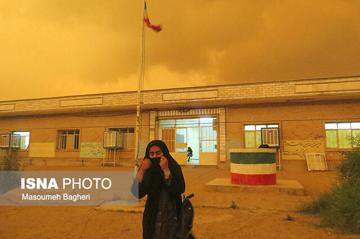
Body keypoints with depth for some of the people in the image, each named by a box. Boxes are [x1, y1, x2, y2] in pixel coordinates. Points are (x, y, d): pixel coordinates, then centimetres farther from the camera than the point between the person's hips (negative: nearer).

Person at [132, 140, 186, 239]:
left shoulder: (174, 168, -11)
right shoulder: (148, 171, -6)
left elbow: (180, 190, -23)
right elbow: (137, 193, -16)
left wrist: (166, 170, -28)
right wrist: (142, 170, -25)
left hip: (171, 216, -2)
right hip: (152, 216, 2)